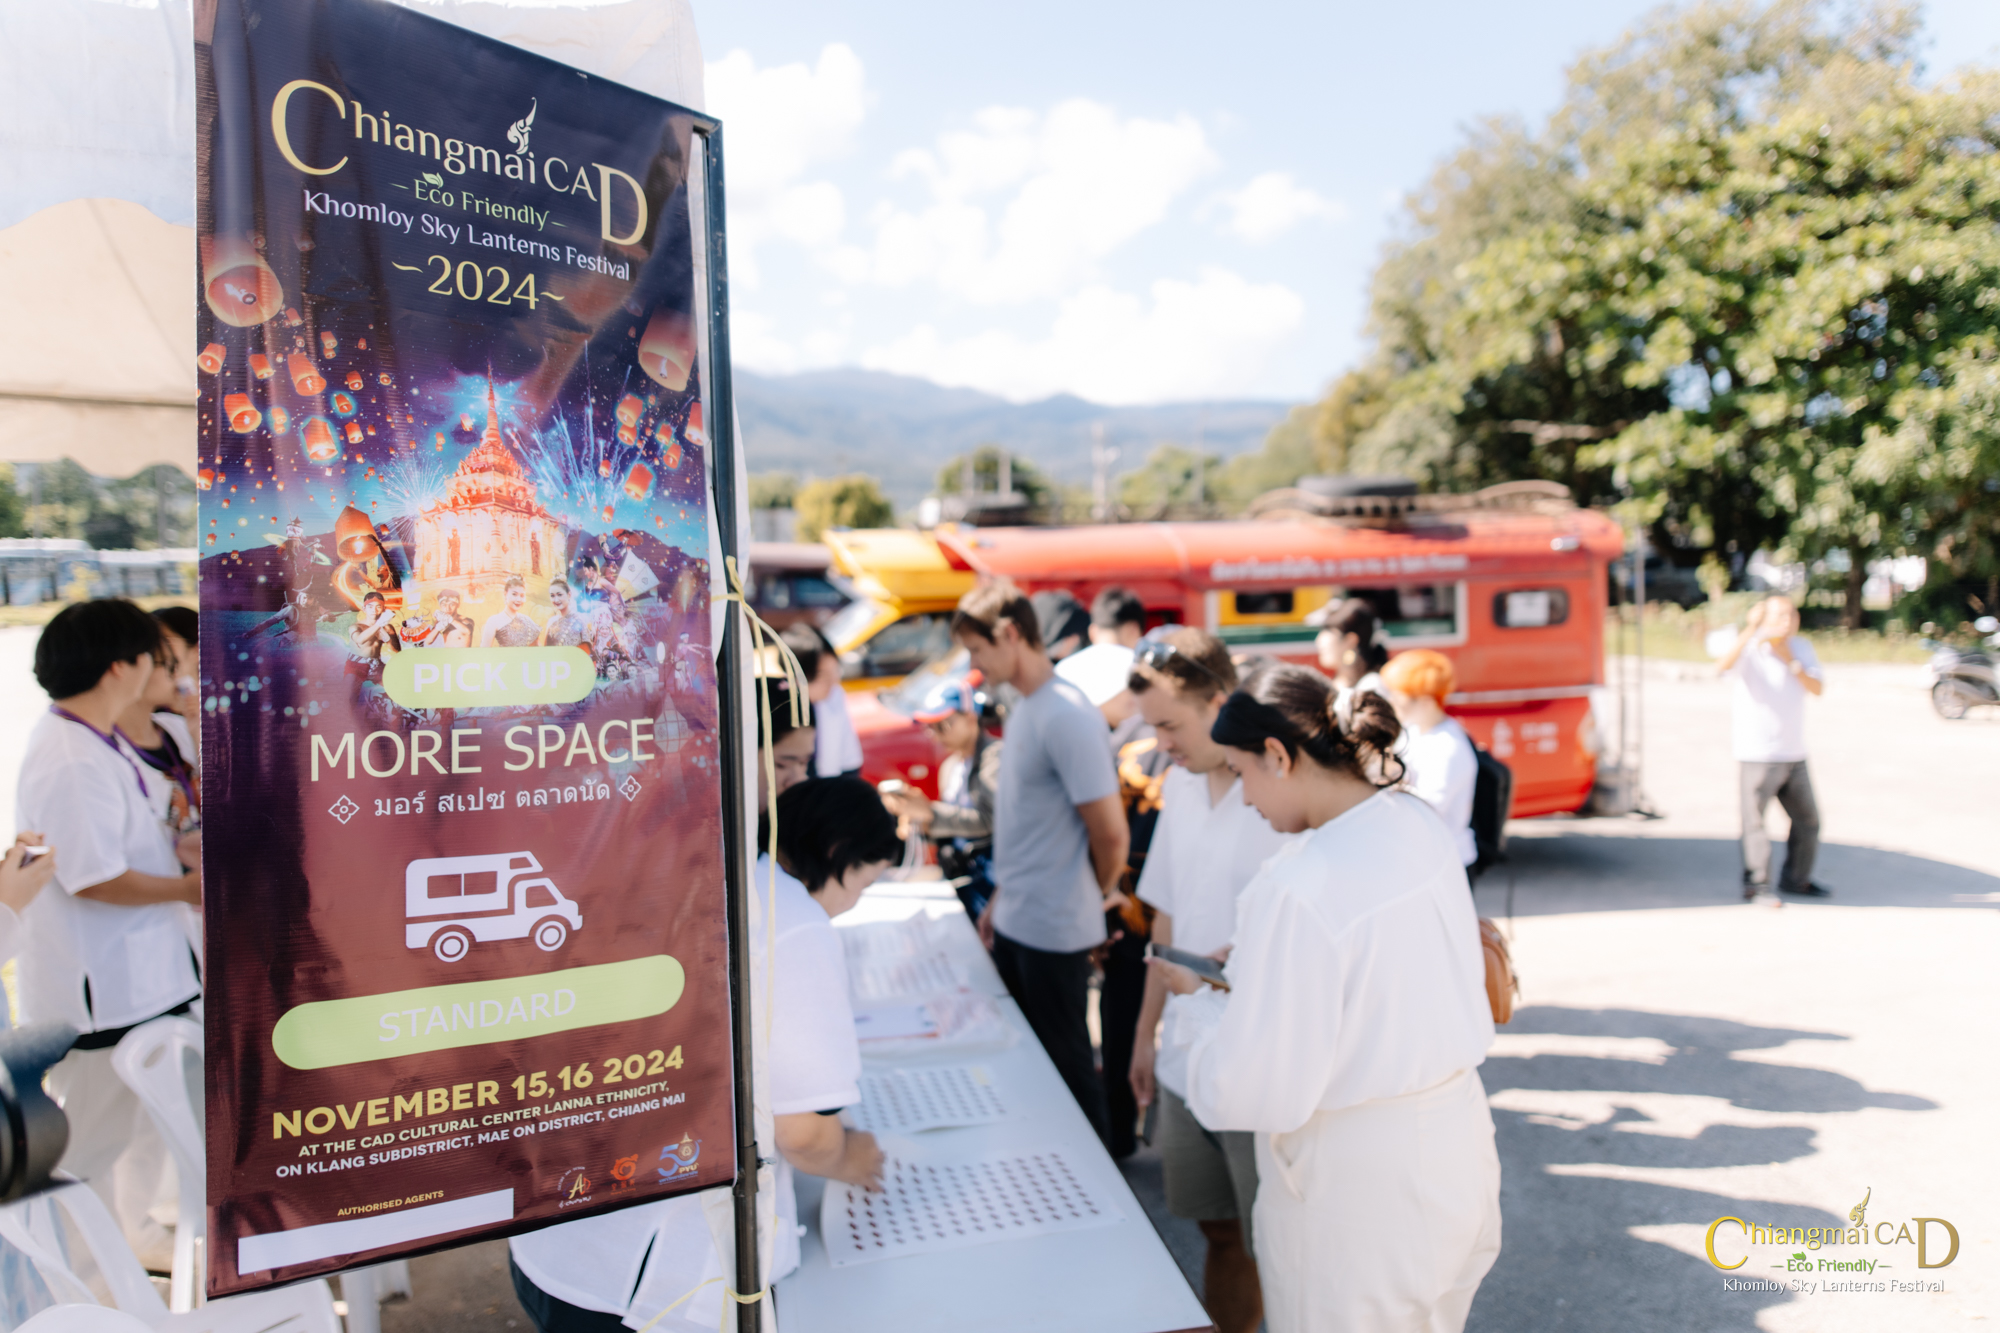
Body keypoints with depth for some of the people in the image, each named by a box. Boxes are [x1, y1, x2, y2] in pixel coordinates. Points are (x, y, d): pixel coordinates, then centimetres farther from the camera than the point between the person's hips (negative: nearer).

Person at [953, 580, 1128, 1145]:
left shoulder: (1065, 716, -22)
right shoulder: (1023, 708, 8)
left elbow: (1110, 831, -22)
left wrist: (1102, 891, -4)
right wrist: (1002, 897, 16)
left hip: (1053, 930, -9)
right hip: (1014, 923, 9)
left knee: (1067, 1063, 7)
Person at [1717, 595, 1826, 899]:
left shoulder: (1802, 648, 9)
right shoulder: (1748, 649, -9)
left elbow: (1817, 688, -1)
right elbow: (1723, 666, -32)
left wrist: (1790, 661, -11)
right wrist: (1750, 630, -41)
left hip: (1794, 755, 6)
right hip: (1756, 756, -6)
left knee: (1808, 820, 14)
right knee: (1754, 819, -8)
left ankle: (1795, 880, 28)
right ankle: (1756, 883, -2)